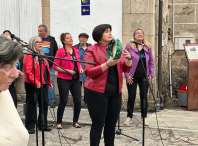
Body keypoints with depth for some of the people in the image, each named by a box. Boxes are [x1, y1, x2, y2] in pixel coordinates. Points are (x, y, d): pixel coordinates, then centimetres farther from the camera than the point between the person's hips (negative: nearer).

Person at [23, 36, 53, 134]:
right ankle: (30, 127, 6)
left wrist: (49, 82, 20)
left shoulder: (41, 55, 17)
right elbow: (28, 71, -18)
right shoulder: (29, 55, -9)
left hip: (43, 84, 8)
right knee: (31, 104, -1)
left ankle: (43, 125, 21)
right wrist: (36, 82, -26)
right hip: (32, 85, -8)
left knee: (44, 104, 10)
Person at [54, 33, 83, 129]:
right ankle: (59, 122, 15)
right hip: (64, 80, -5)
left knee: (78, 101, 3)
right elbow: (55, 66, -8)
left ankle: (75, 121, 21)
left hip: (75, 79, 5)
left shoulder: (76, 50, 11)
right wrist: (67, 70, -16)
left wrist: (80, 68, 5)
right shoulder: (60, 51, -6)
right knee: (63, 102, 0)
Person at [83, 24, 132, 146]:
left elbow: (126, 69, 14)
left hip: (115, 92, 5)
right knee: (98, 125, -2)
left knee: (111, 124, 10)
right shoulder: (92, 50, -2)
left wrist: (129, 59, -7)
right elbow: (89, 72, -13)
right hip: (97, 93, -5)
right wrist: (107, 64, -23)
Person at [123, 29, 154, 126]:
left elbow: (151, 62, 12)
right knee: (131, 96, 2)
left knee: (144, 96, 4)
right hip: (132, 77, -2)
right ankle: (129, 117, 16)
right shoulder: (129, 46, 0)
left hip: (144, 77, 2)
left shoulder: (147, 47, 10)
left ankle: (144, 117, 16)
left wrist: (150, 75, 4)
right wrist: (127, 75, -8)